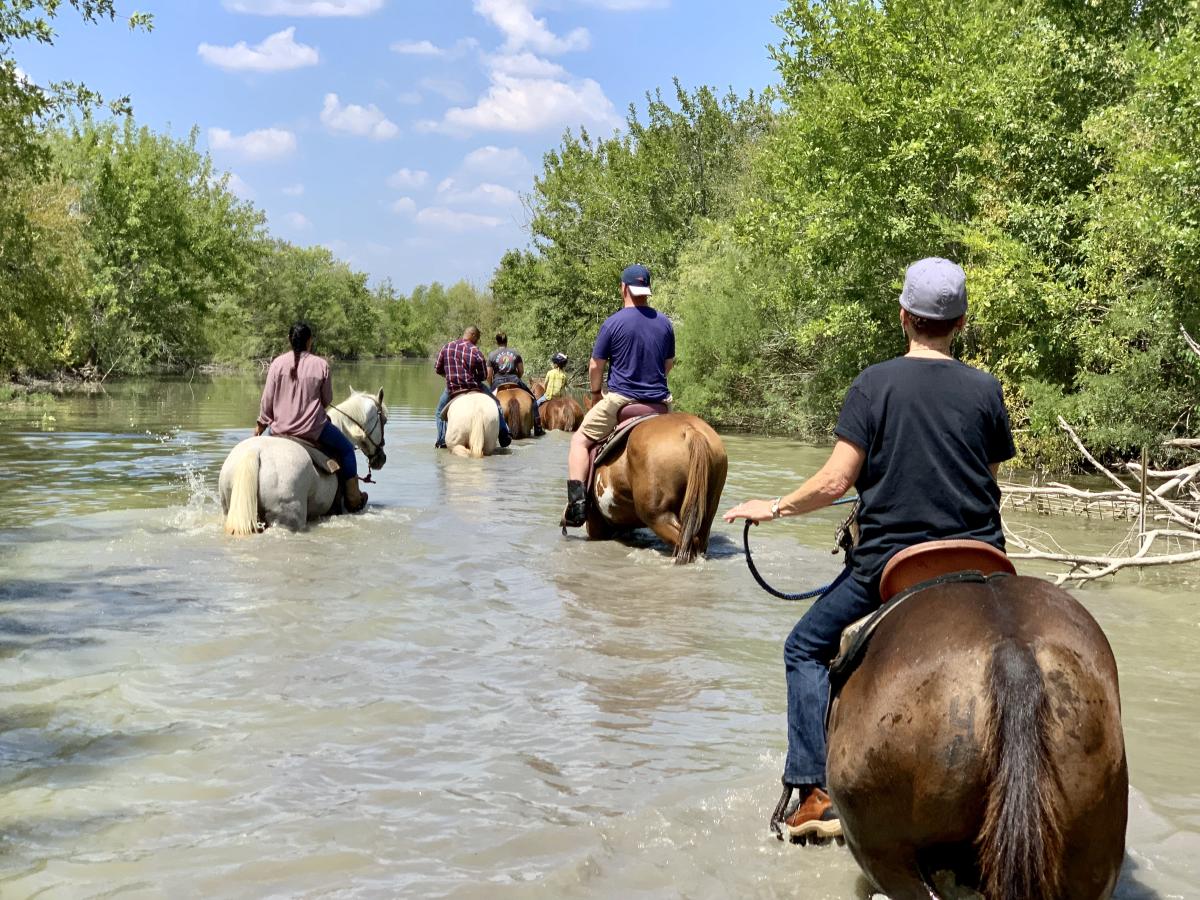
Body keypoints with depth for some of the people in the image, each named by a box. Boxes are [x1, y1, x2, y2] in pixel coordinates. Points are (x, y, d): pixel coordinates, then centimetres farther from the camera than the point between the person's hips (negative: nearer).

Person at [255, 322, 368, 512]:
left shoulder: (278, 363, -5)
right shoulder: (321, 365, -7)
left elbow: (267, 398, -2)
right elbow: (327, 399, 1)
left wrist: (261, 423, 12)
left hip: (280, 429, 3)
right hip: (313, 429, -2)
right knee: (346, 449, 20)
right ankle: (353, 499, 19)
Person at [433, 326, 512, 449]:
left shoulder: (447, 348, 1)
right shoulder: (476, 352, -8)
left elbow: (437, 368, 7)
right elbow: (484, 376, -3)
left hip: (452, 389, 2)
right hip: (473, 387, -2)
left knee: (440, 412, 28)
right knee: (495, 404, 20)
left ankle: (441, 440, 17)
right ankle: (504, 436, 19)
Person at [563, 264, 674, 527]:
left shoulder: (613, 323, -7)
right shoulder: (664, 323, 6)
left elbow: (595, 367, -3)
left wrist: (596, 394, 14)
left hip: (620, 400, -4)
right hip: (659, 402, 4)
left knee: (580, 439, 10)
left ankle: (576, 501, -8)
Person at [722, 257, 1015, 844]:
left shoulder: (874, 384, -8)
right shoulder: (986, 390, 0)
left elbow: (836, 481, -12)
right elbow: (992, 482, 7)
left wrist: (776, 507, 3)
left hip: (888, 559, -2)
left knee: (807, 648, 15)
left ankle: (815, 790, 7)